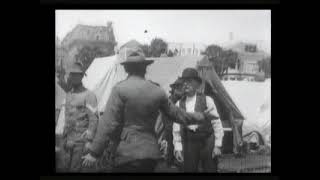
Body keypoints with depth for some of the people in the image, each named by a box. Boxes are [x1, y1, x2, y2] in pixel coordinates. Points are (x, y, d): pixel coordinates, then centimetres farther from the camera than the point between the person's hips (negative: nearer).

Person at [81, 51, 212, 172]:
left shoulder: (119, 89, -8)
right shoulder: (158, 92, 4)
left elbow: (108, 123, -12)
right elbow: (177, 114, 14)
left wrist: (94, 152, -7)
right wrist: (202, 116, 32)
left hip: (127, 152, -5)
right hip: (151, 152, 5)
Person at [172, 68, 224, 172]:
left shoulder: (207, 100, -2)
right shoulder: (179, 104, 6)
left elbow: (216, 123, -1)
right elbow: (176, 128, 7)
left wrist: (217, 145, -5)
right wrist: (178, 148, 2)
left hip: (207, 141, -2)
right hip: (189, 142, 2)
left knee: (210, 169, 4)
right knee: (189, 169, 6)